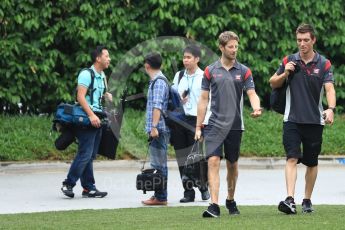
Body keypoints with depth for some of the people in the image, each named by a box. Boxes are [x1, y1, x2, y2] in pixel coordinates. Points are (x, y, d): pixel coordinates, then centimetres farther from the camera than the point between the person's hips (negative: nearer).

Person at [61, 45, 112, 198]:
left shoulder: (102, 76, 18)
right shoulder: (86, 74, -10)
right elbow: (80, 97, -18)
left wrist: (106, 95, 10)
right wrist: (91, 115, -25)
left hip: (97, 119, 9)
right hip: (87, 118, -9)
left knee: (90, 155, 9)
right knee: (85, 154, -12)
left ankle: (88, 188, 10)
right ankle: (68, 184, -6)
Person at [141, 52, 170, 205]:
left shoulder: (159, 82, -13)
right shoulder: (157, 80, 18)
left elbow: (157, 106, -21)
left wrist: (154, 127, -26)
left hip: (159, 129, -10)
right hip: (157, 129, 10)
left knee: (159, 164, -7)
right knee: (158, 164, 13)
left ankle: (161, 197, -6)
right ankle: (159, 195, 18)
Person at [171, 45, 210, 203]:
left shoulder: (203, 77, -2)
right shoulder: (178, 76, 13)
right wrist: (178, 100, -2)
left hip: (195, 119, -5)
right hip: (179, 119, 5)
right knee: (182, 157, 3)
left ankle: (203, 187, 13)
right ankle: (188, 192, 9)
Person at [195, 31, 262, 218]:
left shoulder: (244, 71, 5)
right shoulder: (210, 71, 4)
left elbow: (252, 94, -3)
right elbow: (203, 99, 7)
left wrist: (256, 108, -26)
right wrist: (198, 126, 4)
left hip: (235, 125, 1)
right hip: (214, 125, -1)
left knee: (232, 165, 11)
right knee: (213, 162, -13)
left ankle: (230, 200, 30)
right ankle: (214, 205, -19)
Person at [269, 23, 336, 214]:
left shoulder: (323, 64, 0)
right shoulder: (289, 61, 5)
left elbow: (329, 89, -10)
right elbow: (273, 83, 13)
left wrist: (331, 108, -28)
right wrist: (284, 74, -7)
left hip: (315, 120, 0)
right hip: (292, 119, 0)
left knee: (312, 163, 9)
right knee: (292, 158, -14)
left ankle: (307, 200, 22)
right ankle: (290, 200, -23)